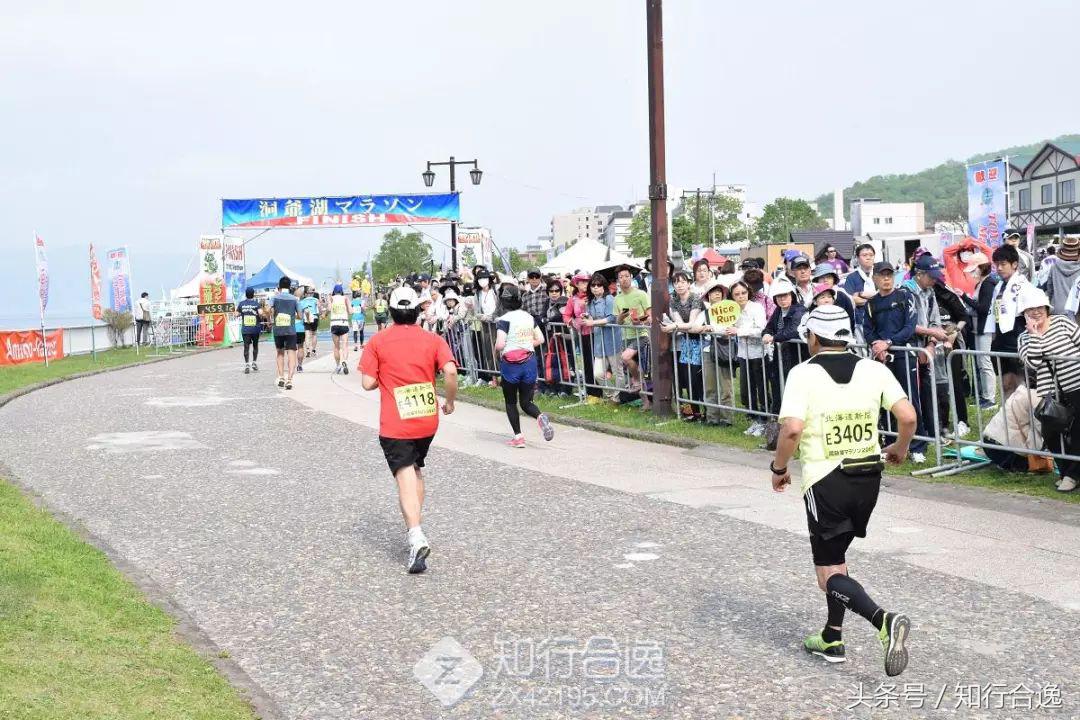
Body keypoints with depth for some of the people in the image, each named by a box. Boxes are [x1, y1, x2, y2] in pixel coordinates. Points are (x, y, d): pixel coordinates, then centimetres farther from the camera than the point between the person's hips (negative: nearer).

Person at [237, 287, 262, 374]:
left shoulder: (241, 303, 1)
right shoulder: (256, 303, -4)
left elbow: (237, 314, 3)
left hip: (245, 330, 0)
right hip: (255, 329, 0)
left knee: (246, 346, 0)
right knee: (255, 345, 18)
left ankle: (247, 365, -9)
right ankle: (254, 363, 19)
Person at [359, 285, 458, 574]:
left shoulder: (378, 342, -3)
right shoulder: (433, 339, 1)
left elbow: (368, 383, -8)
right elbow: (450, 371, -14)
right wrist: (450, 401, 1)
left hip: (394, 425, -3)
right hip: (428, 420, 3)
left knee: (405, 478, -8)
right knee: (417, 470, 24)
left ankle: (416, 538, -24)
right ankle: (414, 527, 30)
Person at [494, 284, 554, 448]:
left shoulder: (504, 320, -12)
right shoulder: (529, 317, 6)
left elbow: (500, 344, -21)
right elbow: (540, 340, 8)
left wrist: (496, 349, 0)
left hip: (510, 364, -4)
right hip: (529, 362, 4)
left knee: (510, 402, 13)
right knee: (526, 402, 10)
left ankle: (518, 437, 9)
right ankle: (541, 417, -21)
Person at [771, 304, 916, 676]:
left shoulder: (803, 374, -10)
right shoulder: (874, 369, 1)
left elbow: (792, 429, -21)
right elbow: (908, 417, -4)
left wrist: (779, 468, -4)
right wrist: (900, 448, 16)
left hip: (825, 481, -5)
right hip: (868, 477, 5)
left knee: (829, 574, 1)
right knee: (836, 554, 24)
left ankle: (884, 621, -23)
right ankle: (832, 638, 28)